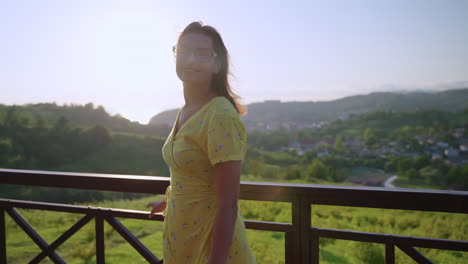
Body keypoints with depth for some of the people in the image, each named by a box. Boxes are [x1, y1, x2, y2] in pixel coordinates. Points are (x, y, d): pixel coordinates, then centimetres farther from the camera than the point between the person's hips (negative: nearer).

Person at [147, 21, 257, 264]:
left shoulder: (221, 115, -21)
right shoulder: (186, 111, 3)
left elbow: (228, 203, -22)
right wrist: (167, 202, 32)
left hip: (212, 242, -8)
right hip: (180, 236, 8)